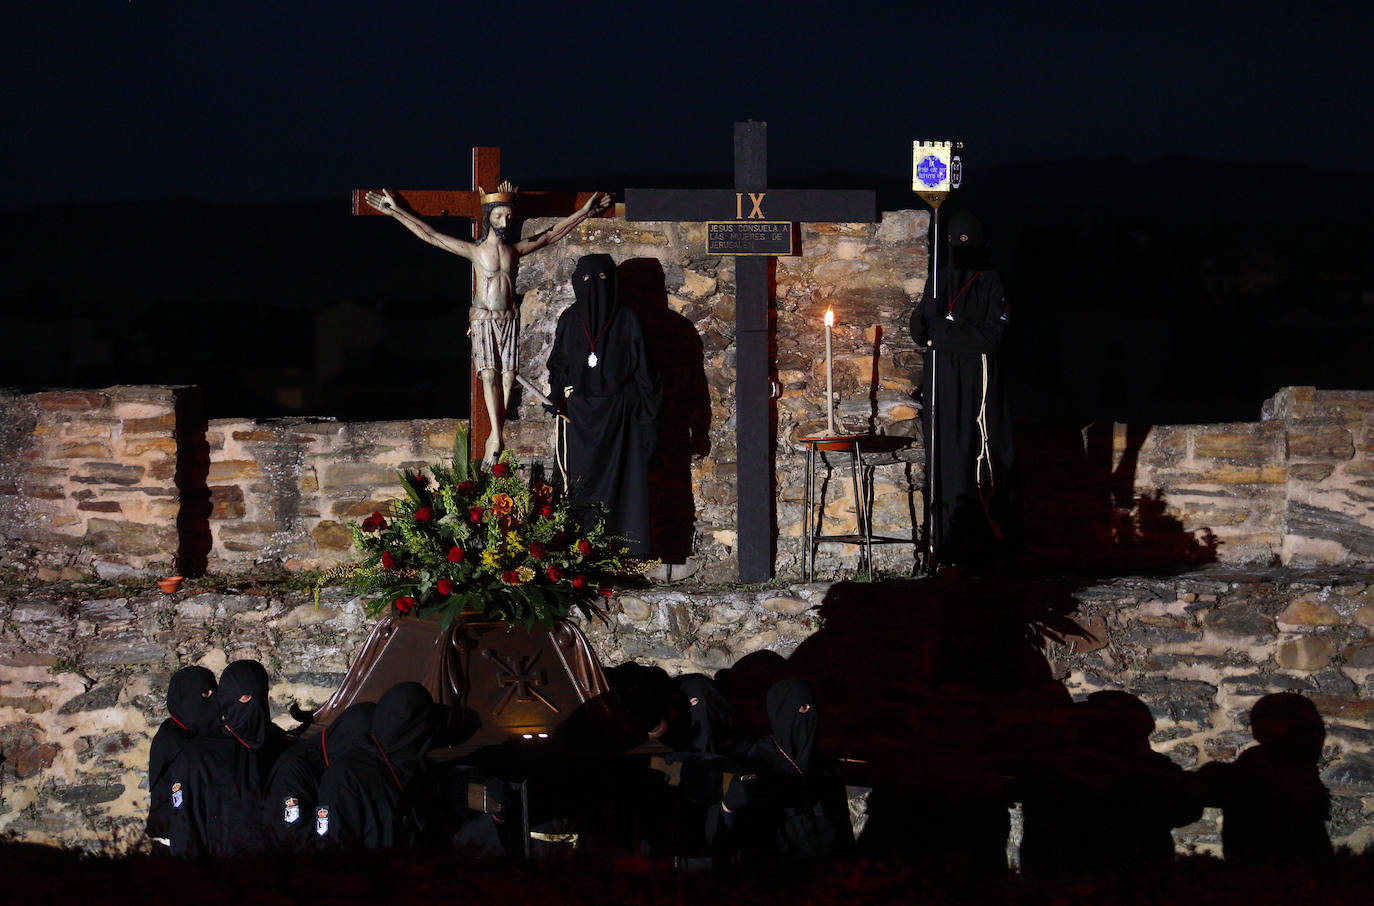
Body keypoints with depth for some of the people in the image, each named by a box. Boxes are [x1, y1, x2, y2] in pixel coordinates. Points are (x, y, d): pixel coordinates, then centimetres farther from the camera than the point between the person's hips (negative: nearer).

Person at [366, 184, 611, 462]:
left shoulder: (516, 249, 9)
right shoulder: (474, 250, 0)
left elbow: (552, 234, 18)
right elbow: (429, 234, -2)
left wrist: (584, 211, 20)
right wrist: (396, 212, -5)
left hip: (508, 319, 3)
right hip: (483, 319, -3)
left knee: (508, 376, -5)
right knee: (489, 374, -15)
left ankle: (496, 434, -2)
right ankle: (496, 436, -21)